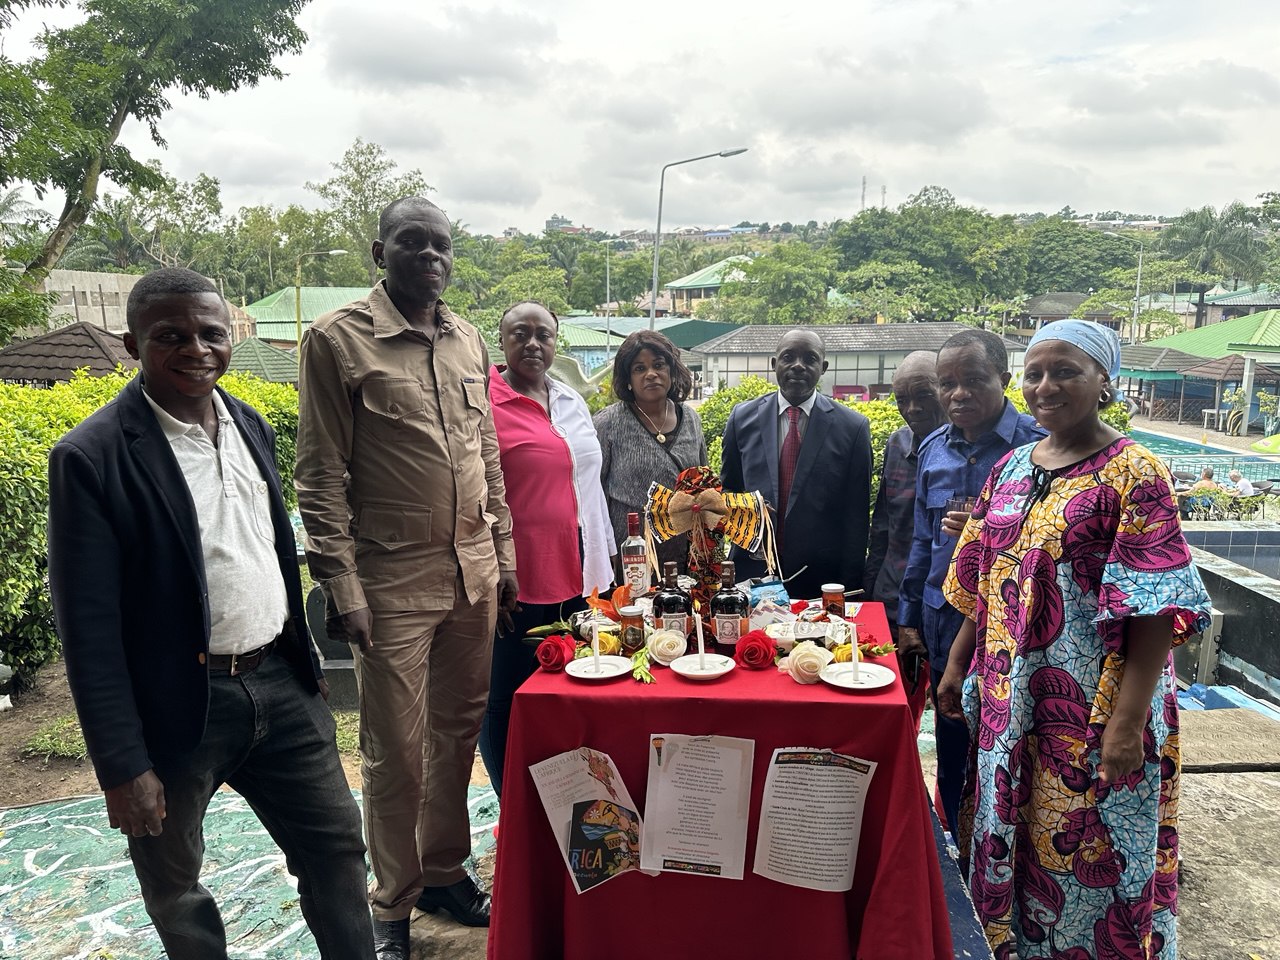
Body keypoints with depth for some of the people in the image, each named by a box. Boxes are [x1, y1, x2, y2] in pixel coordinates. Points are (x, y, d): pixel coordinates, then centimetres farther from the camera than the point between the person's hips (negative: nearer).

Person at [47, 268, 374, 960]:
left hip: (280, 683, 5)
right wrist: (122, 767, -14)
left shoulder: (250, 426, 4)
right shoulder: (91, 457, -16)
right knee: (175, 887, 18)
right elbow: (87, 626, -15)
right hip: (176, 707, -5)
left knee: (336, 846, 14)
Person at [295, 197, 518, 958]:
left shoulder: (470, 342, 10)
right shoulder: (339, 339, -7)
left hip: (475, 574, 5)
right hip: (393, 580, -5)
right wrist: (343, 591, -14)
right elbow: (321, 478, -9)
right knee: (396, 751, 7)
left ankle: (445, 871, 36)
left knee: (459, 731, 15)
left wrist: (504, 555, 12)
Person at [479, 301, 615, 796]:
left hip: (572, 575, 6)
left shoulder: (572, 401, 13)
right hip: (512, 581, -6)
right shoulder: (483, 400, -7)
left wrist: (603, 562, 17)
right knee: (507, 700, 6)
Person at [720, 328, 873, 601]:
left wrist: (850, 586, -4)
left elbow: (857, 517, -3)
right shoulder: (743, 417, 1)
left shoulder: (853, 426, -4)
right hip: (752, 574, 1)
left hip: (822, 580, -1)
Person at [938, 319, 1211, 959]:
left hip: (1093, 710, -6)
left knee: (1088, 850, 8)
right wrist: (956, 667, 12)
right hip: (1011, 698, 6)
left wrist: (1128, 722, -21)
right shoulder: (1010, 469, 6)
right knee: (1013, 835, 19)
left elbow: (1155, 610, -17)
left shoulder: (1134, 475, -13)